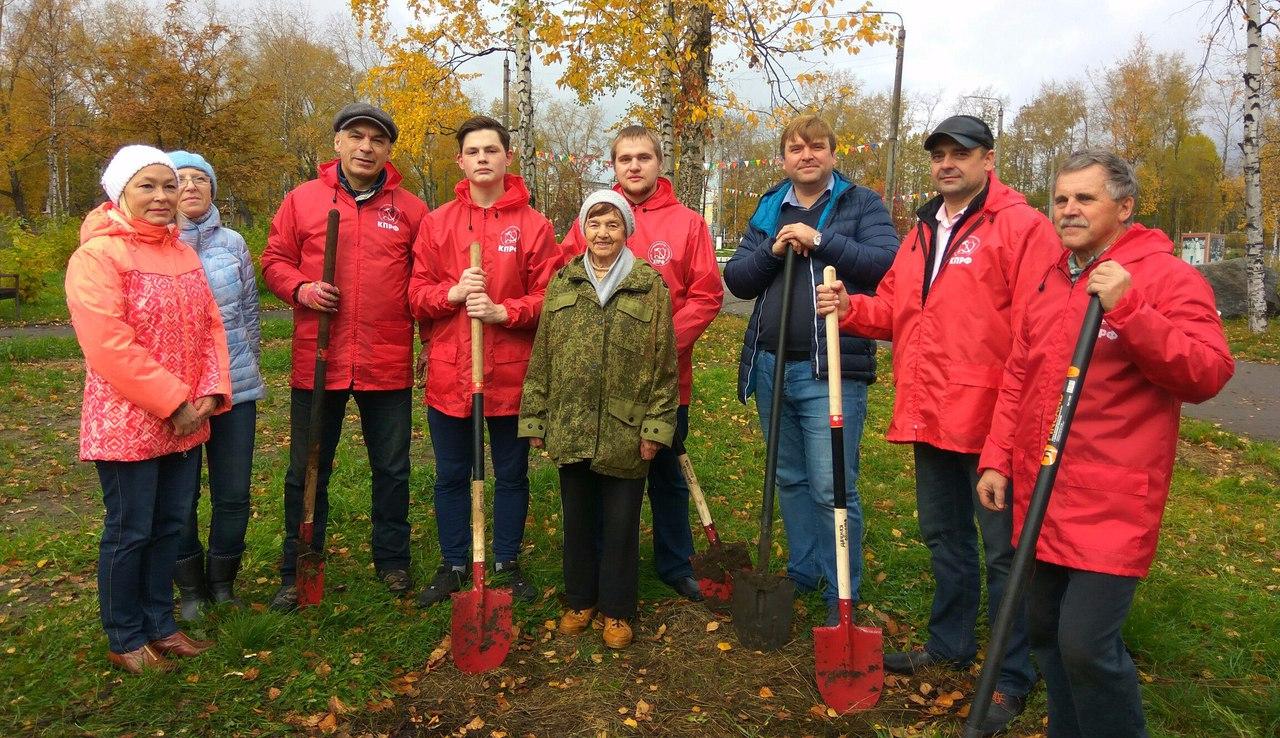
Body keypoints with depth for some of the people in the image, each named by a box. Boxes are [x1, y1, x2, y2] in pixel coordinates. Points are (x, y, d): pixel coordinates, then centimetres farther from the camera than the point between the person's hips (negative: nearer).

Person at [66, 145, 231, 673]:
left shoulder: (183, 253, 11)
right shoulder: (97, 255, -12)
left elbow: (211, 325, 9)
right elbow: (109, 345, -20)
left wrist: (210, 392, -5)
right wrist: (173, 402, -18)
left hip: (186, 421, 7)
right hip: (127, 423, -7)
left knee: (170, 524, 15)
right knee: (130, 531, 6)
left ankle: (160, 624, 31)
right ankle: (125, 641, 23)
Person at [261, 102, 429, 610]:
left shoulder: (409, 209, 4)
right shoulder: (302, 199, 4)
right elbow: (275, 260, 8)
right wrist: (300, 288, -12)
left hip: (389, 364, 0)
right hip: (317, 361, 0)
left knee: (392, 468, 12)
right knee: (307, 471, 11)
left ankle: (392, 560, 30)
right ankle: (296, 572, 26)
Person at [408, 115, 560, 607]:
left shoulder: (534, 225, 0)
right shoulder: (437, 222, 6)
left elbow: (548, 298, -4)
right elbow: (417, 295, 3)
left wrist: (503, 310, -19)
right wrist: (453, 293, -16)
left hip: (511, 376, -1)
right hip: (449, 374, 2)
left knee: (511, 475, 11)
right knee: (451, 475, 13)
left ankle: (508, 563, 29)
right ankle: (453, 565, 30)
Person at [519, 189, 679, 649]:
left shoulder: (651, 285, -1)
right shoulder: (561, 283, 7)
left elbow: (664, 364, -3)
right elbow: (541, 357, 8)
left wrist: (657, 425, -8)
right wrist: (534, 419, 5)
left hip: (625, 433, -2)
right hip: (569, 430, 3)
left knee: (621, 525, 8)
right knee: (577, 520, 15)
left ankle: (617, 610, 25)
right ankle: (580, 599, 33)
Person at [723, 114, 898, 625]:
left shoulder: (861, 204, 2)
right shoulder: (769, 210, 14)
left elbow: (890, 262, -13)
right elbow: (736, 279, 8)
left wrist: (820, 241, -17)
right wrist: (772, 249, -9)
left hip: (831, 371, -5)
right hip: (772, 367, 5)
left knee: (832, 488, -5)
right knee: (790, 480, 16)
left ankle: (843, 595, 10)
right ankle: (803, 571, 33)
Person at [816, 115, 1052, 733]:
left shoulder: (1022, 226, -9)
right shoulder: (922, 232, 15)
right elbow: (893, 311, 17)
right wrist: (850, 308, -2)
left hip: (990, 420, -8)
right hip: (929, 415, 8)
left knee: (1004, 549, 4)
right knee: (944, 536, 21)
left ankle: (1013, 679, 20)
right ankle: (950, 643, 40)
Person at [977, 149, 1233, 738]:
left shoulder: (1167, 277, -6)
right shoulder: (1047, 282, 14)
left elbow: (1208, 374, -16)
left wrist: (1128, 310, -25)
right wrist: (997, 459, 11)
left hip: (1111, 503, -7)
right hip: (1041, 494, 7)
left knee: (1087, 645, -9)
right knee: (1044, 632, 16)